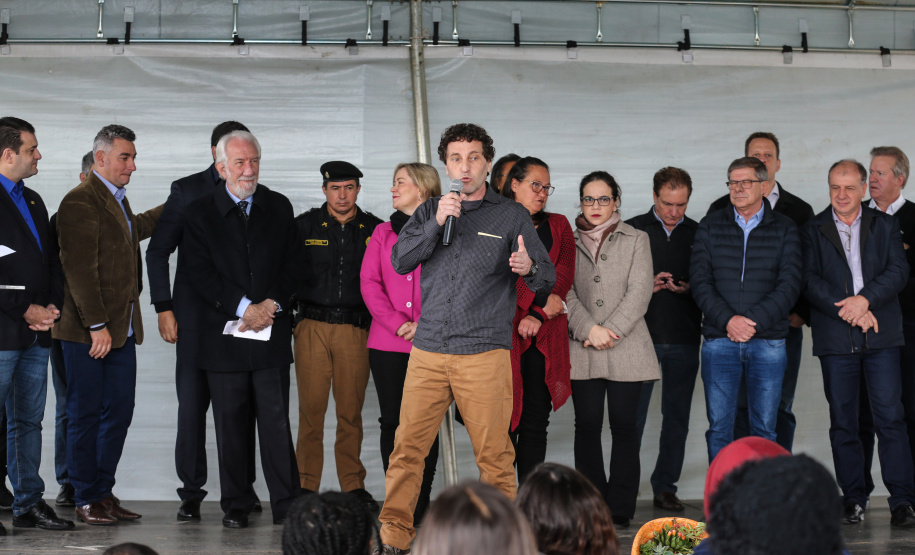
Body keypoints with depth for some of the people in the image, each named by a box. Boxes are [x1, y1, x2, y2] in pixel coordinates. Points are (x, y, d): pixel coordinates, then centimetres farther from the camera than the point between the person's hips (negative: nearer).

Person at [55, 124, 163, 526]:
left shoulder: (118, 201, 17)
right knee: (85, 415, 0)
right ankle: (86, 500, 7)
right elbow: (81, 269, -18)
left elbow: (136, 228, 41)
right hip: (87, 332, -9)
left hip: (122, 330, 9)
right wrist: (96, 326, -21)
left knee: (119, 413, 9)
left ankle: (104, 492, 17)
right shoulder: (80, 202, -13)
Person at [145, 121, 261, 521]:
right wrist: (164, 308, -3)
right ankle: (191, 492, 4)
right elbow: (157, 251, 3)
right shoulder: (187, 191, 2)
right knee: (192, 405, -3)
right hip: (197, 317, -2)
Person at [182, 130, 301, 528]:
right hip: (224, 334, -1)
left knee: (277, 422, -2)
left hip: (272, 331, 1)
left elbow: (292, 266, 9)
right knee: (231, 425, 4)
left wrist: (272, 304, -8)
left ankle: (287, 506, 1)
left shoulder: (279, 208, 10)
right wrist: (243, 307, -13)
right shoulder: (199, 212, 3)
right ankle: (236, 507, 13)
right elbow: (200, 274, -4)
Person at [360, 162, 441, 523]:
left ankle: (422, 505, 6)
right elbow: (369, 283, 5)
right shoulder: (383, 233, 13)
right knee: (392, 422, 2)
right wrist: (399, 324, -8)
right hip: (388, 345, 3)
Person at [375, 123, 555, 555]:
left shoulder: (511, 216, 7)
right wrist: (437, 223, -10)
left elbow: (548, 278, 3)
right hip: (427, 352, 2)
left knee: (494, 456, -2)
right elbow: (399, 261, 3)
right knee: (407, 449, -2)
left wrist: (529, 268, -21)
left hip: (484, 354, -2)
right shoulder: (429, 211, 15)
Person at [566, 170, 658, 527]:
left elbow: (639, 293, 0)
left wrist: (610, 331, -10)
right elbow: (565, 292, 3)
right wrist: (590, 330, -11)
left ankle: (620, 509, 2)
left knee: (624, 426, -2)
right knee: (587, 425, 0)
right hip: (582, 351, 1)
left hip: (626, 349, -1)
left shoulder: (636, 240, 10)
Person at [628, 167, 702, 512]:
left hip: (684, 340, 2)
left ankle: (665, 487, 13)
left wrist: (689, 288, -9)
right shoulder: (633, 230, 4)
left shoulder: (698, 234, 8)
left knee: (676, 417, 5)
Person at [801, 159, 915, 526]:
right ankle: (853, 500, 12)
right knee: (843, 423, 4)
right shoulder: (814, 231, 9)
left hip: (881, 335, 0)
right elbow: (810, 280, -2)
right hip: (835, 340, 0)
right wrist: (849, 311, -12)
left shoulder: (885, 226, 11)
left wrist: (864, 299, -15)